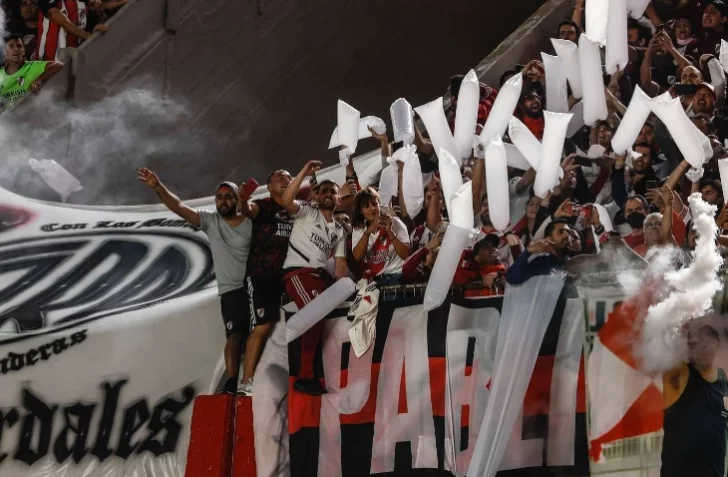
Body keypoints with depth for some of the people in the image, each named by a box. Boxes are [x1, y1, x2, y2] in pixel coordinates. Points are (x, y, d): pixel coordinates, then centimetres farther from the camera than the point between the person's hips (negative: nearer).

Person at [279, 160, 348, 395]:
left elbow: (340, 264, 17)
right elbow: (286, 201, -15)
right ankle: (306, 375, -25)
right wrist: (304, 173, -18)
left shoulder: (339, 230, 23)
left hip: (320, 274, 7)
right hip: (297, 271, -7)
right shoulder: (306, 212, 7)